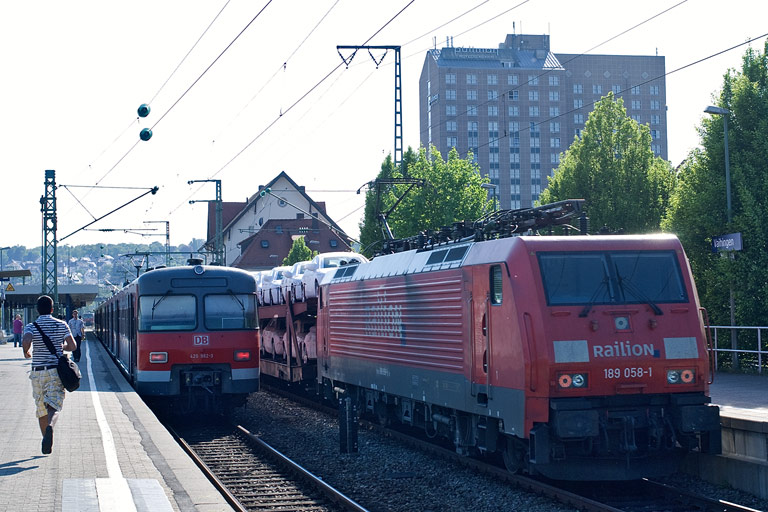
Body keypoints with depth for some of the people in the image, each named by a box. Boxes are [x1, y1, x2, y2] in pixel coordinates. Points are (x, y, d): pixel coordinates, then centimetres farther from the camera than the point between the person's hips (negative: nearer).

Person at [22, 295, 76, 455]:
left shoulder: (31, 327, -3)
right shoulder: (62, 325, 1)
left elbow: (26, 342, -23)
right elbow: (73, 346, -1)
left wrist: (26, 352, -2)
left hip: (38, 371, 1)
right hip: (56, 370, 0)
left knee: (41, 409, 12)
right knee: (54, 405, -7)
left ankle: (47, 444, 18)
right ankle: (50, 425, -39)